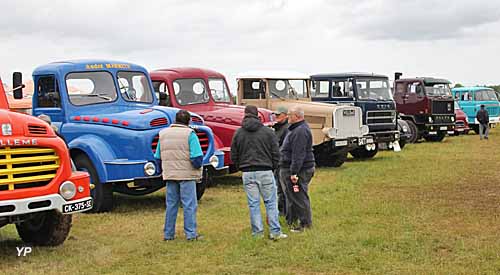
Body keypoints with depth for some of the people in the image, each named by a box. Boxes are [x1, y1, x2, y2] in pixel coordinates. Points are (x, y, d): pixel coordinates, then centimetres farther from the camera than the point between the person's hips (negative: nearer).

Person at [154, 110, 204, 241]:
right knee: (189, 205, 1)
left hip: (170, 175, 5)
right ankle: (191, 234, 1)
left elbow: (158, 156, 12)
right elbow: (197, 157, -15)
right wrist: (198, 165, 4)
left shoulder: (163, 134, 8)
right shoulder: (189, 134, -8)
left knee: (171, 204, 13)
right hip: (187, 175, -5)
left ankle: (168, 234, 17)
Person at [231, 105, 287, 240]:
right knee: (270, 202, 5)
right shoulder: (268, 132, -1)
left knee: (253, 204, 7)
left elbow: (234, 156, 7)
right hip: (265, 172, -2)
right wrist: (272, 168, 13)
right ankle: (275, 232, 4)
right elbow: (276, 153, 0)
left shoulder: (238, 133, 4)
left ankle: (257, 232, 9)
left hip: (247, 173, 2)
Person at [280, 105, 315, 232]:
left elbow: (298, 155, -25)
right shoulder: (296, 129, 16)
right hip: (289, 169, 11)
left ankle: (305, 223, 3)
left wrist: (294, 172, -26)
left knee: (299, 197, -4)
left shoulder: (300, 131, -20)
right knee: (292, 196, 18)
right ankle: (291, 221, 28)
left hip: (299, 170, -11)